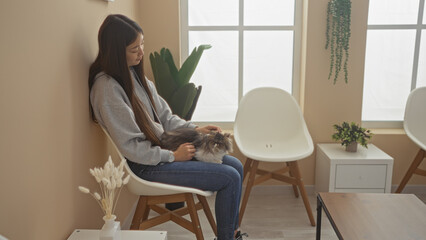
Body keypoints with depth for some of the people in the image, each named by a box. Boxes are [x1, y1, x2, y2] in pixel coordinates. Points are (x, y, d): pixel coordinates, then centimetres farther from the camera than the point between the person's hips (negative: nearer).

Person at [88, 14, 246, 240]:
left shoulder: (134, 73, 7)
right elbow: (131, 147, -21)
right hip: (147, 165, -9)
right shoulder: (107, 87, -21)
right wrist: (173, 156, -15)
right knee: (230, 178, -12)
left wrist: (194, 129, 0)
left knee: (235, 165, 6)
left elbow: (164, 116, 13)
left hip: (164, 148, 9)